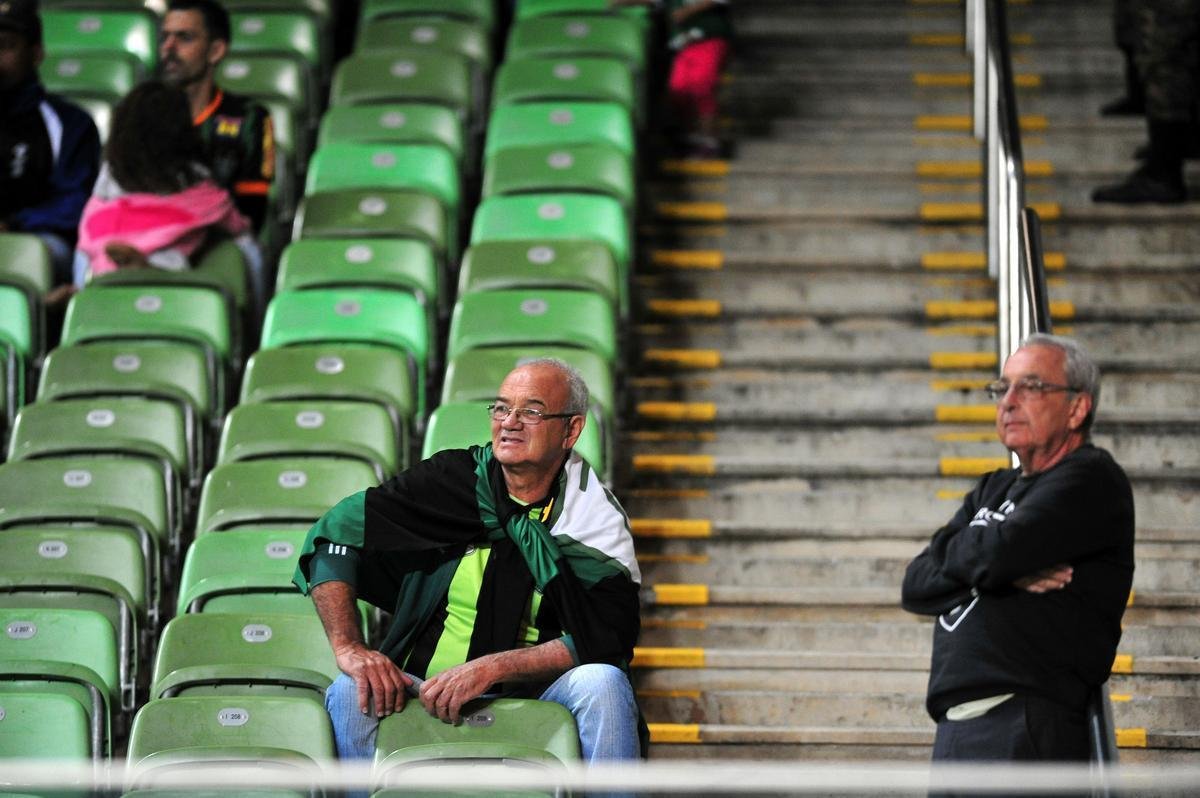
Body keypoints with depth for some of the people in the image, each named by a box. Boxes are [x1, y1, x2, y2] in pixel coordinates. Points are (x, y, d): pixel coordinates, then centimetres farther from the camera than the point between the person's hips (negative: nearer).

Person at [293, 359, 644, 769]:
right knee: (350, 695, -27)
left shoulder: (596, 516, -1)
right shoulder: (450, 479, 2)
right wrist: (348, 648, -12)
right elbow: (336, 534, 1)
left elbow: (603, 639, -11)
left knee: (602, 682, -30)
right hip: (423, 686, 1)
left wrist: (491, 669, -22)